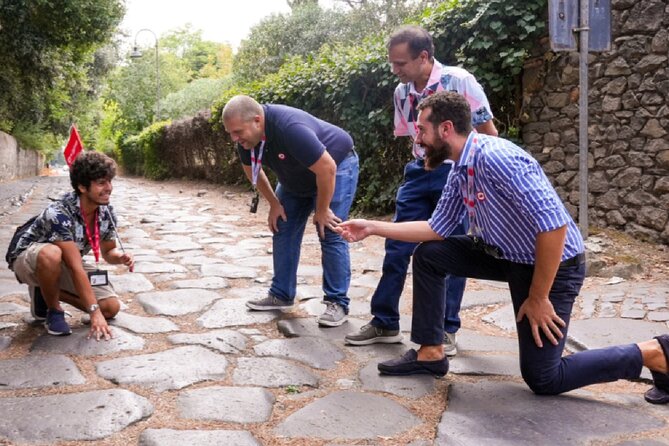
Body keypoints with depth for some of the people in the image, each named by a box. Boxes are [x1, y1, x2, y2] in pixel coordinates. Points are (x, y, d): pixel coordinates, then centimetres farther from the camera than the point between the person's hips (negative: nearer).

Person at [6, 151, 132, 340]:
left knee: (111, 307, -9)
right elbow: (76, 267, -39)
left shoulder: (107, 213, -14)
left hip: (64, 266, 6)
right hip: (27, 259, -6)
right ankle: (53, 310, -14)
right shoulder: (59, 213, -35)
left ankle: (46, 292, 10)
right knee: (51, 254, -42)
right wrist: (94, 311, -42)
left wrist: (120, 257, -25)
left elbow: (108, 251, 1)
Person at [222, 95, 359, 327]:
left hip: (336, 165, -7)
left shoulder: (289, 128, -40)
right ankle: (281, 295, 14)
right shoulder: (246, 135, -16)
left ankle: (337, 303, -5)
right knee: (283, 231, 4)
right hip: (296, 177, 8)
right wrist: (274, 203, 2)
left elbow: (327, 169, -36)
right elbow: (251, 169, 4)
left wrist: (322, 210, -23)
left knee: (330, 235, -13)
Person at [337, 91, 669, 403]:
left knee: (542, 379, -3)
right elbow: (438, 228, 5)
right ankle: (430, 353, 11)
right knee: (428, 255, 3)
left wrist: (538, 298, -24)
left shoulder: (496, 157, -28)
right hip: (508, 255, 9)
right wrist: (372, 228, 1)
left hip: (553, 265, -8)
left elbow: (554, 225, -31)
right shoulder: (461, 170, 1)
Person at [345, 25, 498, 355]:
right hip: (419, 172, 6)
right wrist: (421, 165, 13)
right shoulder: (402, 92, 3)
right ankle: (385, 323, 15)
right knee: (396, 247, 3)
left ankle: (446, 330, 13)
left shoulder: (459, 81, -13)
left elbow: (489, 132, -8)